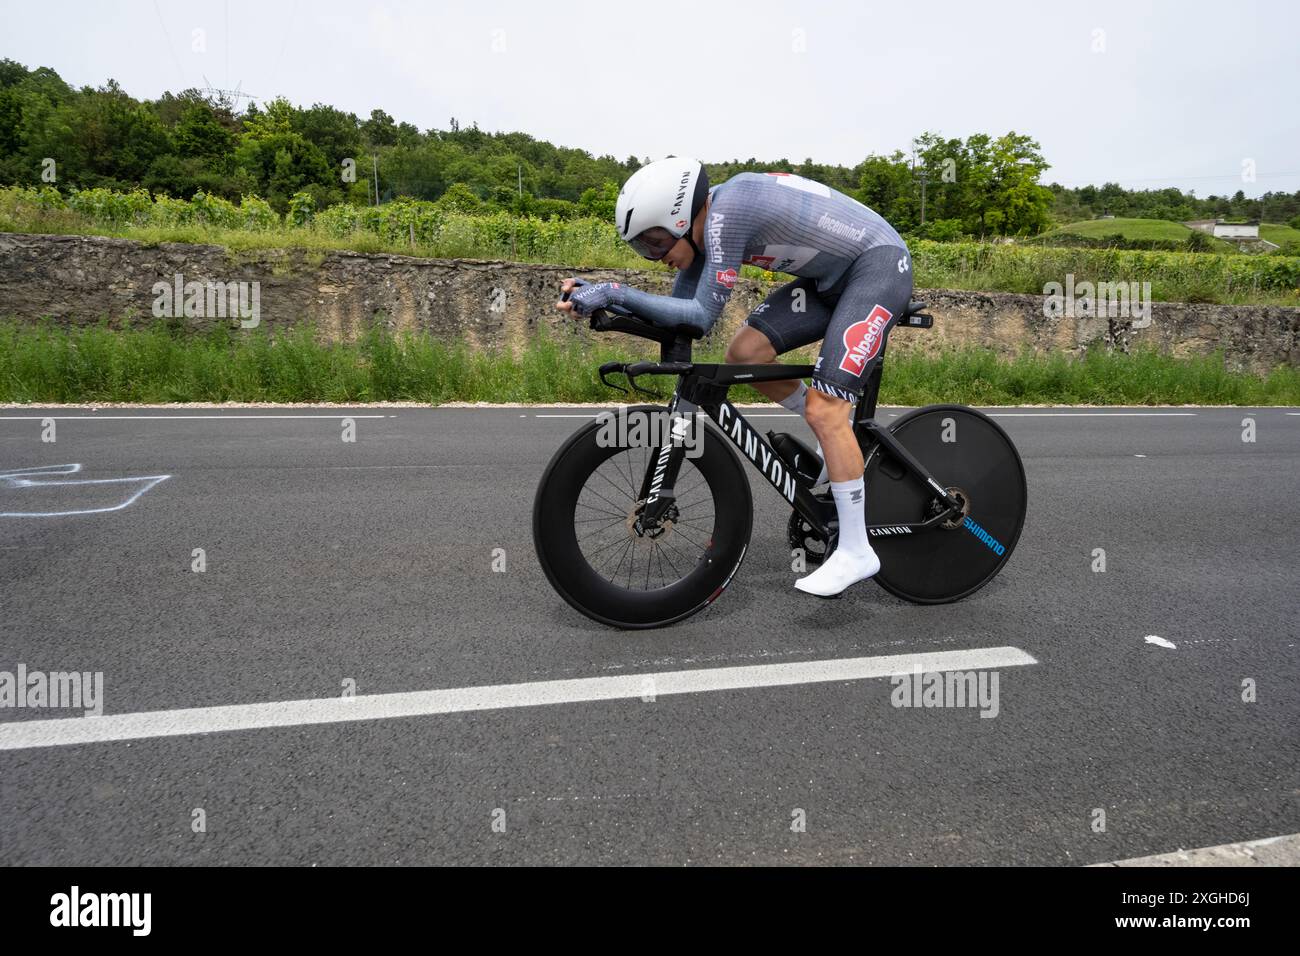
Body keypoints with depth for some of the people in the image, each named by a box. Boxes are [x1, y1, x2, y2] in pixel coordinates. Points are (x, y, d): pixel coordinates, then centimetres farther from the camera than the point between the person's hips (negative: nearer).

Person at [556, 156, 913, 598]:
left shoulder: (725, 210, -26)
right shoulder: (705, 223, 1)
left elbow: (701, 314, -27)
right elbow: (681, 311, 2)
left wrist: (616, 292, -29)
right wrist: (602, 298, -8)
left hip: (880, 265, -9)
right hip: (833, 276, 9)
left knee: (824, 409, -17)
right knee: (745, 352, -3)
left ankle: (856, 552, -5)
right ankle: (838, 440, 16)